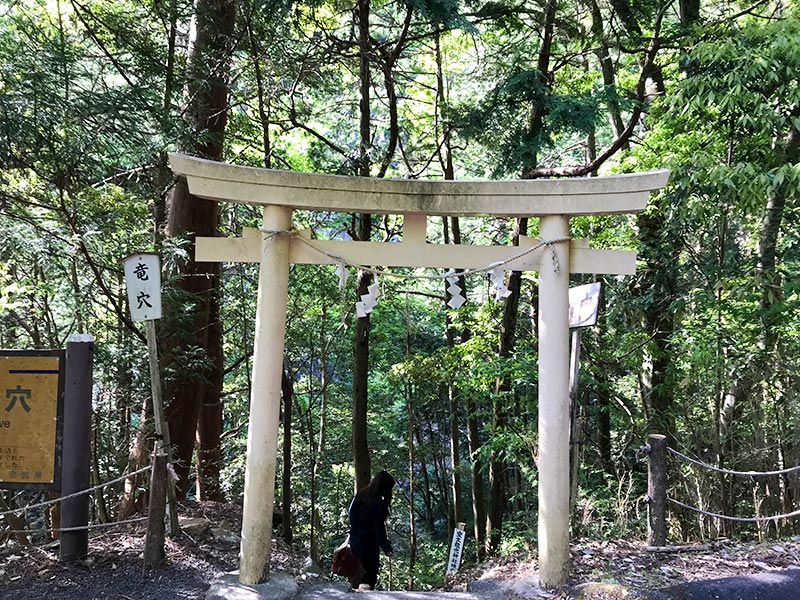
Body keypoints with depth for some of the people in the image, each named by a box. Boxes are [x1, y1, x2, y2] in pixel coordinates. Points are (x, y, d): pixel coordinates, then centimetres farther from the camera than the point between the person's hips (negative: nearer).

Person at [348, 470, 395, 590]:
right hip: (369, 545, -7)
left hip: (354, 542, 7)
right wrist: (386, 548, -18)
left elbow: (350, 513, 13)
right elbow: (379, 528, -22)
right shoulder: (378, 504, -21)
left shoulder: (360, 495, 1)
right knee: (371, 573, 3)